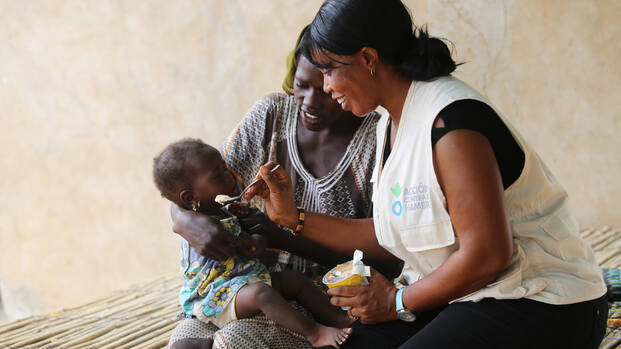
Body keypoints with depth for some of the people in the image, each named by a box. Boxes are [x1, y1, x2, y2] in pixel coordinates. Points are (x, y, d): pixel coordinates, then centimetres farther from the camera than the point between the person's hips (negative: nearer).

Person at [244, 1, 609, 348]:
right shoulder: (391, 124, 9)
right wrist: (294, 217, 8)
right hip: (462, 295, 9)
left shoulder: (451, 120, -22)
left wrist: (397, 301, -12)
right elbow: (390, 236, 11)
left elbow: (486, 256, -25)